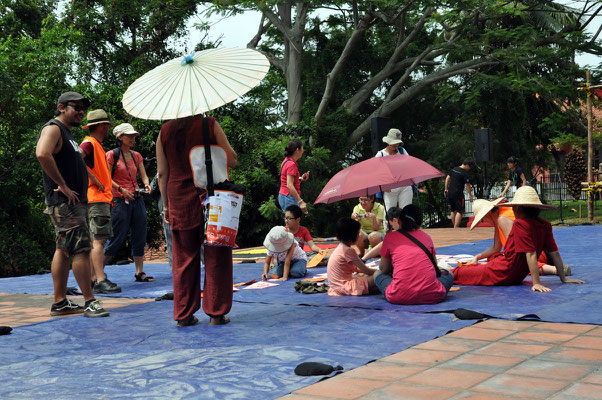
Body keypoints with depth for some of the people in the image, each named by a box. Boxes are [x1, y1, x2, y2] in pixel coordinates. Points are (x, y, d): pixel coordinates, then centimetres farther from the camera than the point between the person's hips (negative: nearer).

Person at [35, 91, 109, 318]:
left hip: (75, 201, 10)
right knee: (81, 249, -11)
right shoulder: (53, 128, -9)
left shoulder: (67, 133, 23)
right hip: (64, 202, -10)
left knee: (63, 250, 10)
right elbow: (42, 154, -28)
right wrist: (63, 186, -24)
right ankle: (89, 302, -9)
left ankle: (60, 303, 13)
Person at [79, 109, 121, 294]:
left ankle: (93, 279, 13)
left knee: (96, 240, 10)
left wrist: (107, 189, 18)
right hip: (96, 198, -10)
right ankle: (101, 281, -15)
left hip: (102, 198, 10)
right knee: (99, 239, -13)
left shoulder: (97, 145, 21)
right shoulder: (89, 144, -9)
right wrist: (94, 179, -23)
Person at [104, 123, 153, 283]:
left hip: (137, 199, 6)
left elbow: (144, 175, 11)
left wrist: (146, 185, -10)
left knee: (139, 237, 6)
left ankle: (140, 273, 12)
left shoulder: (136, 156, 14)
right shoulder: (112, 155, -4)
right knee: (116, 238, -7)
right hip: (120, 200, -6)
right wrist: (121, 189, -20)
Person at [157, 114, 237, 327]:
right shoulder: (210, 125, -4)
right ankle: (216, 313, 7)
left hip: (179, 200, 3)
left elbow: (162, 174, 6)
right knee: (216, 257, 5)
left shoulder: (165, 131, 4)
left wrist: (166, 205, 13)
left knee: (183, 259, 10)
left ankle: (183, 314, 13)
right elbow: (232, 161, -3)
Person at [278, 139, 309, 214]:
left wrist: (300, 179, 12)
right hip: (289, 197, -10)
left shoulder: (287, 161, 14)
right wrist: (301, 201, -27)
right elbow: (289, 185, -23)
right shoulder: (291, 164, -16)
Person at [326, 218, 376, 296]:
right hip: (344, 286, -10)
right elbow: (365, 270, -11)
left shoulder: (340, 247, 13)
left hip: (336, 285, 10)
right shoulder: (348, 250, -16)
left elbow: (355, 268, 22)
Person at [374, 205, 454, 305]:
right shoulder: (426, 237, 17)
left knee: (378, 274, 28)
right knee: (447, 274, 32)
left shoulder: (390, 237, 12)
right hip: (430, 296, 1)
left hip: (400, 297, -1)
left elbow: (383, 269, 20)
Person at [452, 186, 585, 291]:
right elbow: (554, 253, 0)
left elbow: (531, 254, -28)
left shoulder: (520, 224, -23)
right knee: (479, 267, 31)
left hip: (503, 273, -8)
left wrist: (536, 283, -29)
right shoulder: (545, 225, -2)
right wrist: (563, 278, 8)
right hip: (518, 277, 8)